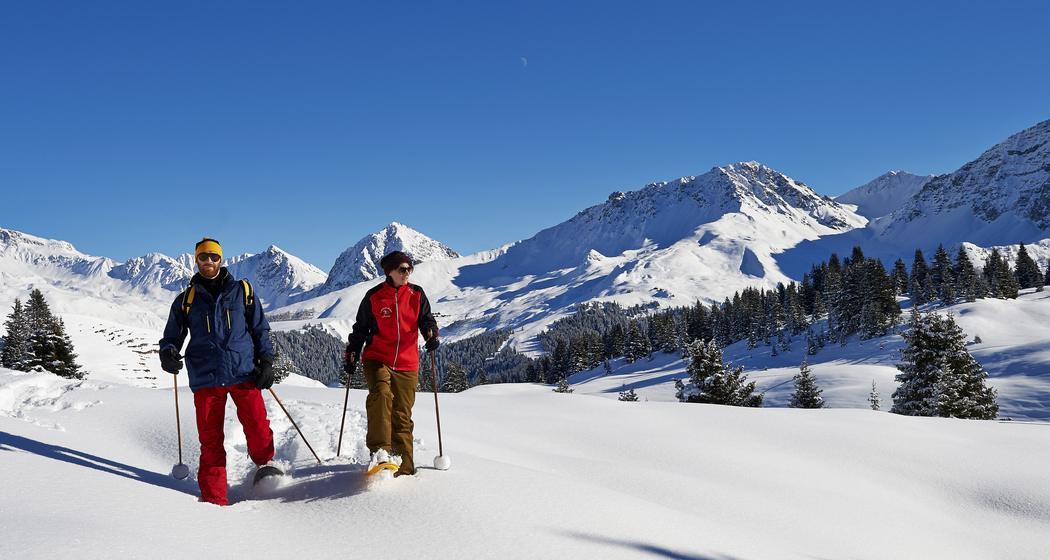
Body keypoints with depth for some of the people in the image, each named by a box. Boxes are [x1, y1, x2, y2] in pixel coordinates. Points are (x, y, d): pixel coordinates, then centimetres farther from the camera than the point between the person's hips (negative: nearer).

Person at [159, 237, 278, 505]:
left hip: (244, 373, -1)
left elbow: (260, 329, 15)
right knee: (211, 442, 0)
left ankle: (266, 467, 26)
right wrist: (167, 353, -6)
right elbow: (172, 336, 17)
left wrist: (266, 361, 3)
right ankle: (214, 500, 9)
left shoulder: (242, 291, 11)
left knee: (259, 433, -4)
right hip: (206, 378, 1)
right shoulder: (186, 300, 13)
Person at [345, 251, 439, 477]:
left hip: (407, 364, 2)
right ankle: (380, 450, -34)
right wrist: (351, 355, 8)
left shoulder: (417, 295, 6)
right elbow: (360, 329, 10)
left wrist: (431, 334, -18)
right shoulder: (373, 297, 1)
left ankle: (404, 467, 15)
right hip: (377, 359, -2)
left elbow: (426, 319, 4)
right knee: (380, 394, -31)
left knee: (402, 416, 4)